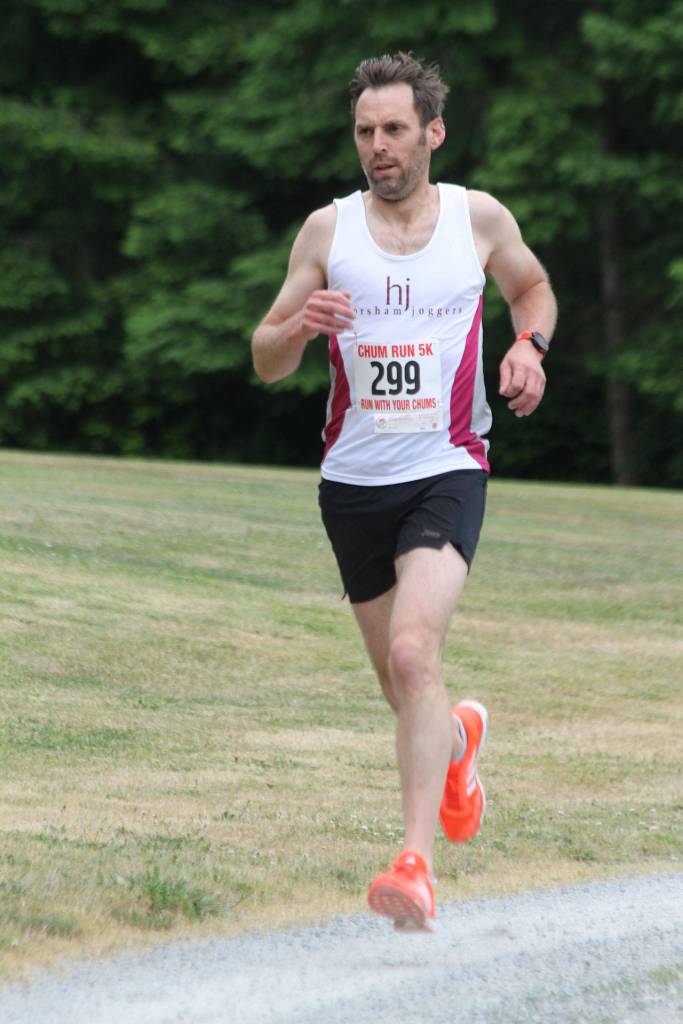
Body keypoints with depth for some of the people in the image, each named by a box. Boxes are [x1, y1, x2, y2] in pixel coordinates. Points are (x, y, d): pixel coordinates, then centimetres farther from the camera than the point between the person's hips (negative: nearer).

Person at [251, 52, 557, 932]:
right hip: (354, 480, 3)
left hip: (446, 472, -3)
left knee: (413, 653, -24)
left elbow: (532, 285, 21)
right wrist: (301, 326, -20)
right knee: (401, 687, 13)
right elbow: (266, 362, 3)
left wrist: (529, 343, -1)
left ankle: (417, 865, -29)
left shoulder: (480, 219, 0)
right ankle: (459, 736, 50)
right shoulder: (328, 230, 1)